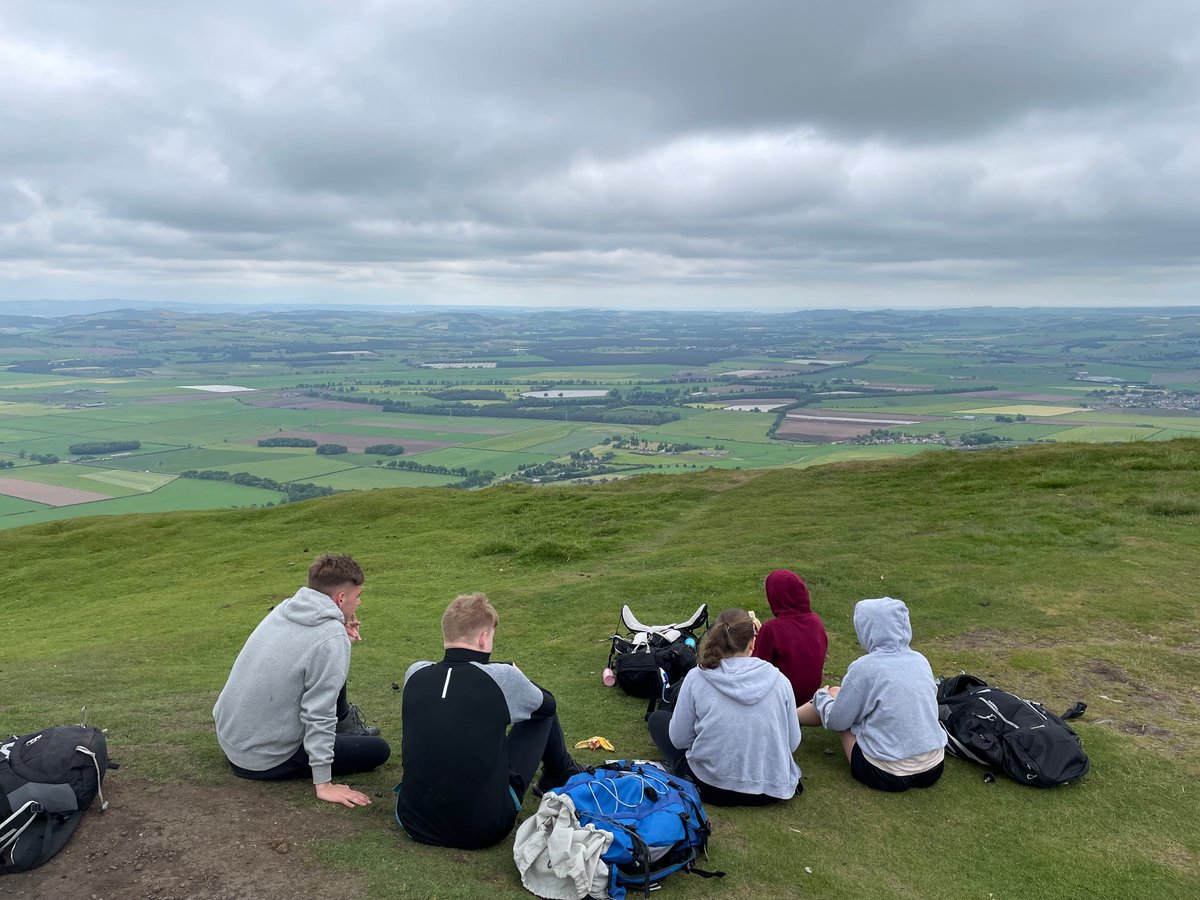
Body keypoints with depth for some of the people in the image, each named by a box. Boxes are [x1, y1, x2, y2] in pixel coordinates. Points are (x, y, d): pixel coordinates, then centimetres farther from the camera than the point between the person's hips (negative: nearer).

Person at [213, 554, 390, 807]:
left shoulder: (284, 608, -3)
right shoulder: (332, 639, -24)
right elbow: (318, 716, -25)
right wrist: (323, 784, -18)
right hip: (263, 760, -8)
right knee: (379, 750, 3)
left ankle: (345, 724, 35)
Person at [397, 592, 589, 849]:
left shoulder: (415, 675, -3)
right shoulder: (501, 677, -14)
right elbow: (546, 704, 8)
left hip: (414, 823, 4)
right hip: (484, 830, -4)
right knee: (543, 712, 12)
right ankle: (560, 776, 43)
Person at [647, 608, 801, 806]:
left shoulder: (696, 678, -12)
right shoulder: (779, 680, -8)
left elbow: (679, 740, -5)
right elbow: (793, 742, 0)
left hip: (711, 788, -3)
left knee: (658, 718, 18)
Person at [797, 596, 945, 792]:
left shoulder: (865, 668, -17)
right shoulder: (921, 660, 0)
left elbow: (836, 721, -6)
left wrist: (821, 697, 16)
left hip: (888, 776, -5)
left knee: (834, 694, 13)